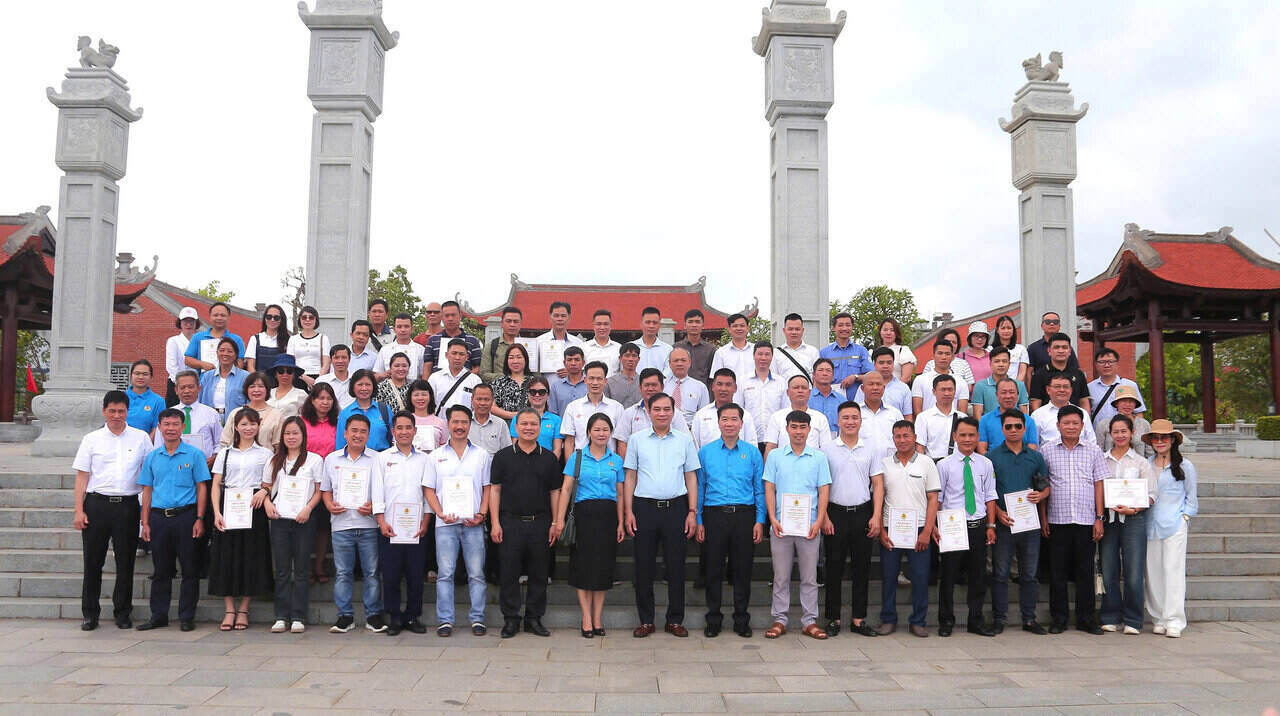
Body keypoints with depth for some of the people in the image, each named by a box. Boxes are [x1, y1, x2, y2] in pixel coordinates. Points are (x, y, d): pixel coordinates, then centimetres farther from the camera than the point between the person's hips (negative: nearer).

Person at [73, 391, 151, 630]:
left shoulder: (140, 438, 6)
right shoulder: (91, 439, 7)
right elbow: (82, 476, 6)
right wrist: (79, 510, -2)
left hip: (127, 505, 0)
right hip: (97, 504, 0)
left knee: (126, 561, 5)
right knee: (93, 561, 5)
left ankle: (123, 613, 16)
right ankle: (90, 614, 16)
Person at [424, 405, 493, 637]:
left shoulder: (481, 455, 9)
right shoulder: (436, 456, 9)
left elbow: (487, 488, 9)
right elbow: (429, 490, 7)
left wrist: (482, 514, -5)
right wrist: (441, 514, -8)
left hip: (473, 523, 0)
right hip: (445, 523, 0)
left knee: (476, 573, 2)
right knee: (445, 573, 0)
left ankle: (477, 619, 10)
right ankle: (445, 620, 8)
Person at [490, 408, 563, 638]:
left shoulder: (549, 458, 8)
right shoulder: (503, 456, 4)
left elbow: (555, 492, 10)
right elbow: (495, 490, 3)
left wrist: (556, 522, 3)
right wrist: (495, 522, -4)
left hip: (540, 524, 2)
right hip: (510, 522, -1)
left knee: (539, 574, 6)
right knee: (508, 573, 2)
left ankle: (534, 619, 17)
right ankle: (510, 619, 13)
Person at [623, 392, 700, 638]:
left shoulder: (684, 441, 8)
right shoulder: (637, 440, 7)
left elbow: (691, 478, 8)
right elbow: (630, 477, 7)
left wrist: (692, 512, 1)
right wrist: (628, 512, -1)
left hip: (676, 507, 0)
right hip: (644, 507, 0)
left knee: (676, 566, 4)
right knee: (644, 566, 4)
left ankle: (675, 620, 15)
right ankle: (646, 620, 15)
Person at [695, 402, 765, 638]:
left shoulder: (752, 452, 5)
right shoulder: (705, 452, 6)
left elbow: (760, 489, 5)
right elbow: (699, 487, 6)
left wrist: (760, 521, -2)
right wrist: (698, 521, 1)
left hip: (744, 515, 0)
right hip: (714, 515, 0)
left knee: (742, 570, 5)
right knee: (713, 570, 4)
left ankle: (742, 620, 18)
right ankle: (713, 620, 16)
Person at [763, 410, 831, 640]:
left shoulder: (819, 458, 6)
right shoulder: (775, 456, 6)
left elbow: (824, 491, 3)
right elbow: (769, 489, 4)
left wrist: (819, 521, -7)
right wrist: (772, 518, -7)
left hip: (809, 526, 0)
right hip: (781, 525, 0)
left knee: (809, 577, 6)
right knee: (781, 576, 6)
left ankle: (809, 621, 14)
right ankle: (779, 620, 14)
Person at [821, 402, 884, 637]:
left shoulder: (873, 447, 3)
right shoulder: (827, 449, 1)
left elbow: (878, 484, 3)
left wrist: (876, 516, -5)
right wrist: (824, 517, -4)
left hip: (863, 512, 1)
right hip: (836, 513, -1)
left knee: (862, 568, 6)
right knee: (834, 568, 4)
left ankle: (858, 619, 15)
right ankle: (833, 618, 12)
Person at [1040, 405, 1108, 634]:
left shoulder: (1093, 450, 6)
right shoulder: (1047, 449, 3)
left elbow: (1099, 484, 7)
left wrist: (1099, 518, 2)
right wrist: (1042, 518, 1)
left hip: (1086, 520, 1)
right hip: (1057, 519, -1)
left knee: (1085, 571, 6)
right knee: (1058, 570, 4)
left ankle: (1086, 618, 16)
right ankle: (1058, 619, 14)